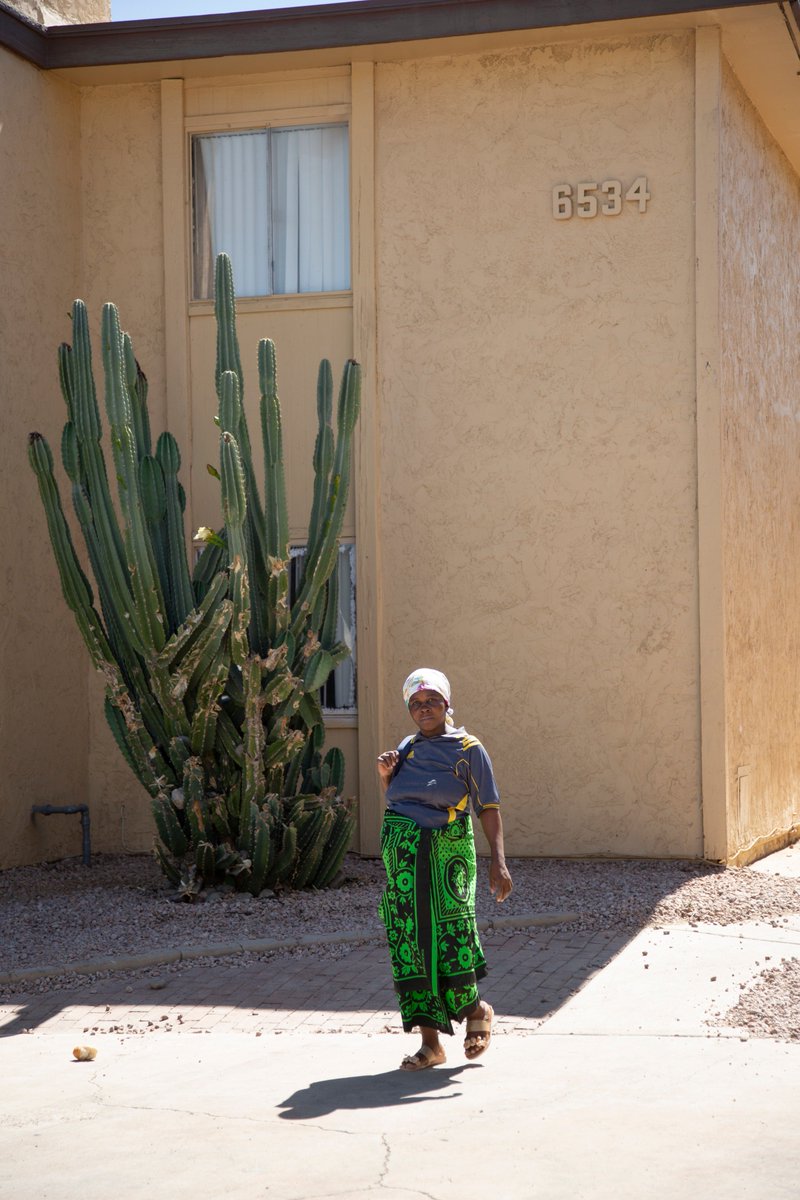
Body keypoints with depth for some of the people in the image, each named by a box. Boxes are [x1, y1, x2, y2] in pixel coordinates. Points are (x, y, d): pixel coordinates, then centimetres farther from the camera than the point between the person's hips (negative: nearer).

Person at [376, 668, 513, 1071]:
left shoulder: (467, 749, 0)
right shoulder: (407, 747, 16)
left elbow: (488, 808, -4)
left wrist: (498, 861, -14)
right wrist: (385, 775, 7)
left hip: (445, 849, -5)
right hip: (401, 851, 5)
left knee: (451, 937, -4)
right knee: (408, 942, 1)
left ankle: (476, 1010, 27)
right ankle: (430, 1043, 7)